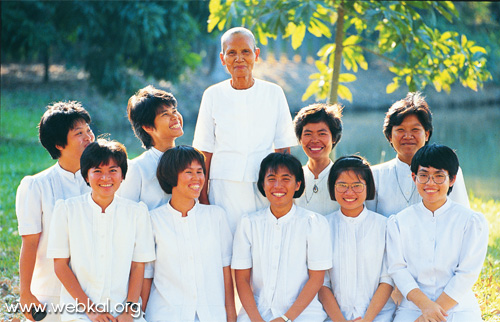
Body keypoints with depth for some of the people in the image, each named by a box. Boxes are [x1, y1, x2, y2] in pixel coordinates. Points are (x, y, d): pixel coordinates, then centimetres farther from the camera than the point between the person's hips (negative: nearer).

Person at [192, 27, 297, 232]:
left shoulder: (274, 94, 5)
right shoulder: (213, 95, 4)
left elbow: (283, 148, 7)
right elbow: (204, 151, 5)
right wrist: (202, 197, 0)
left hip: (265, 190, 0)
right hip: (224, 190, 0)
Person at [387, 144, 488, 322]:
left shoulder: (473, 221, 4)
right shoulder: (399, 222, 9)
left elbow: (467, 274, -2)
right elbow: (398, 269, 1)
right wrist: (425, 304, -14)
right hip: (412, 307, 1)